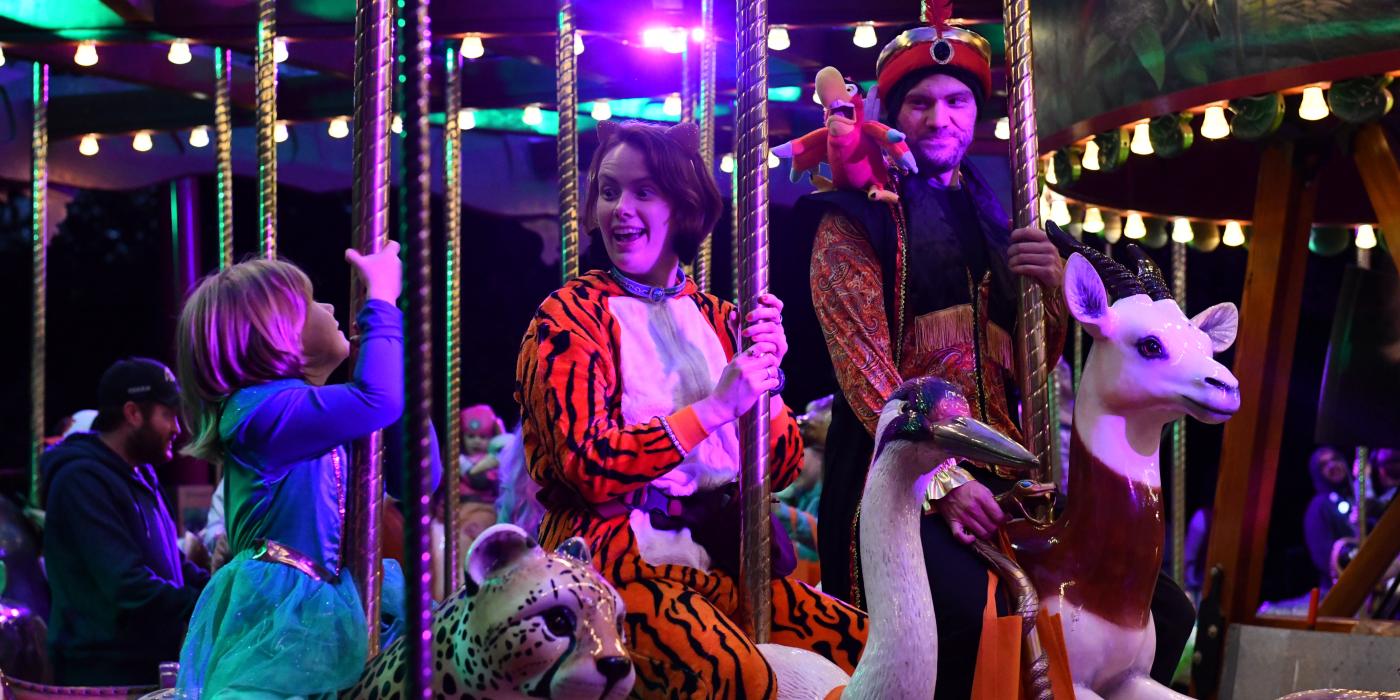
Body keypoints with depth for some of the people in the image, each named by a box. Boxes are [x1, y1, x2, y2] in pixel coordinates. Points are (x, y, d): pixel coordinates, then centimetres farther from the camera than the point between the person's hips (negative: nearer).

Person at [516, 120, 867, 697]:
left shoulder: (716, 319, 16)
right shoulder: (569, 316, 0)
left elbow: (782, 469, 12)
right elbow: (589, 466, -13)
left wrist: (767, 379, -6)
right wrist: (719, 404, -15)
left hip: (720, 558, 6)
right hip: (613, 558, -5)